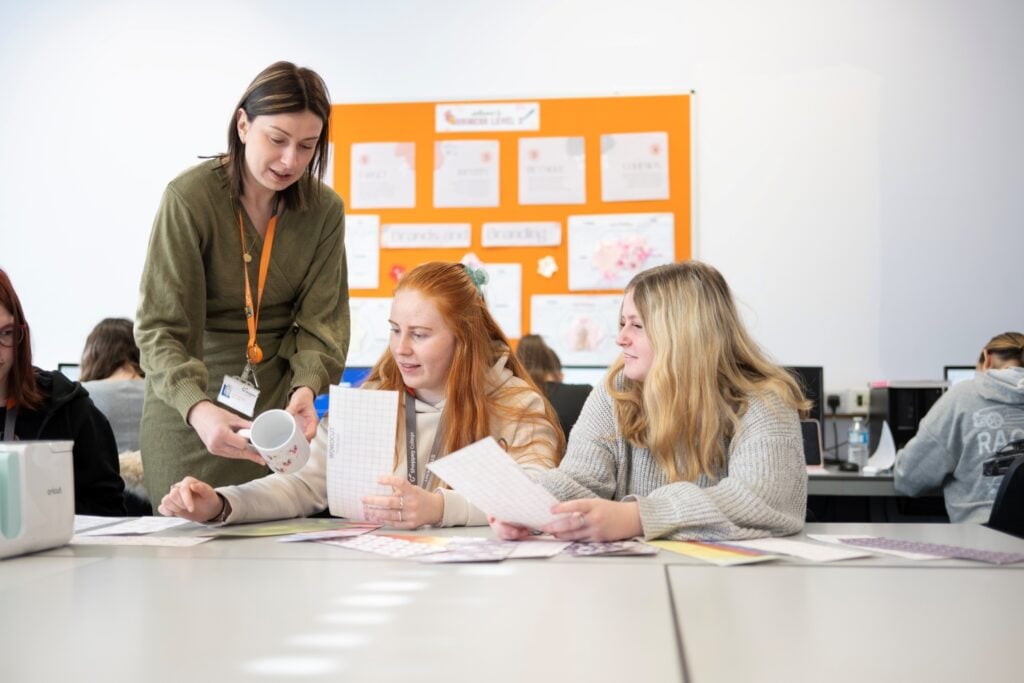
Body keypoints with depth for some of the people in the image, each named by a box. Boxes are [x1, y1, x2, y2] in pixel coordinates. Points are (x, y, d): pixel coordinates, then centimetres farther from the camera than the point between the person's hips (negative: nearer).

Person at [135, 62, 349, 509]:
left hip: (277, 405, 3)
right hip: (190, 407, -2)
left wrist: (307, 387, -25)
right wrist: (197, 408, -37)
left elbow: (322, 320, -5)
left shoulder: (324, 210, -5)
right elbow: (160, 328, -20)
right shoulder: (190, 197, -17)